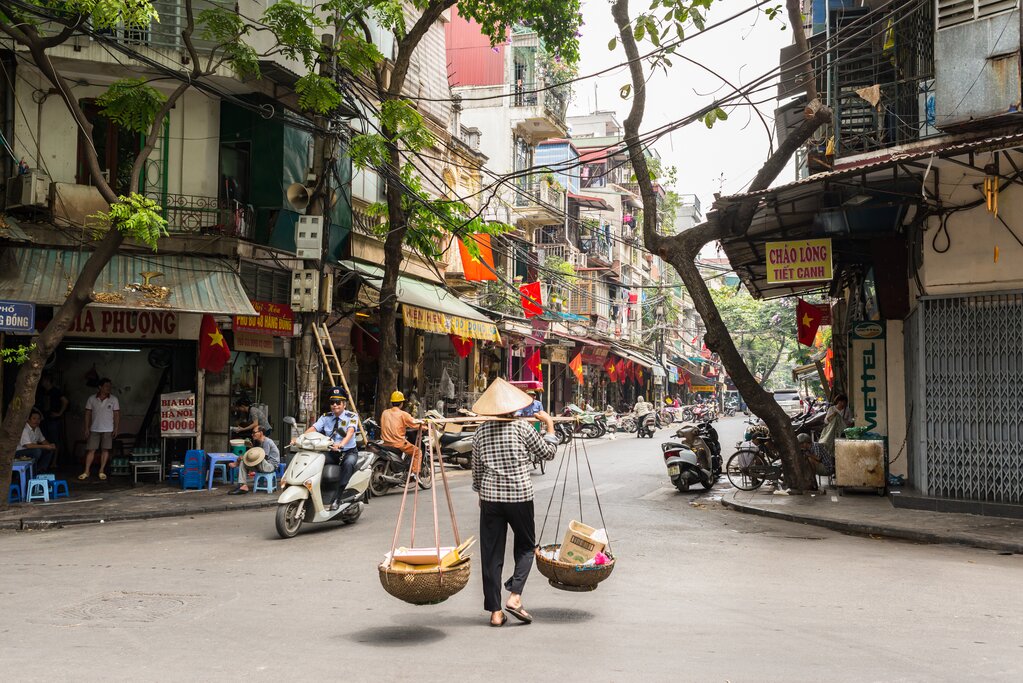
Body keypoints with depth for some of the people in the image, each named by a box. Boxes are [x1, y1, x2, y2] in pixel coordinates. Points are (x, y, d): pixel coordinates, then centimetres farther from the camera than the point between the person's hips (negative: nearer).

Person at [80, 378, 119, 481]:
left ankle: (101, 471, 10)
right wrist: (87, 428, 0)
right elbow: (88, 414, 5)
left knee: (105, 450, 1)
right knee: (91, 450, -1)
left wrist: (116, 428, -6)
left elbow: (116, 414, 1)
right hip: (94, 429, 0)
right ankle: (86, 472, 3)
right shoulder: (92, 399, 2)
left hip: (108, 430, 0)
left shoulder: (113, 399, 0)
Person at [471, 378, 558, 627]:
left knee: (492, 553, 7)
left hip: (490, 497, 2)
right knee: (525, 546, 15)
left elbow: (477, 469, 12)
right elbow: (547, 452, 5)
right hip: (519, 495, -2)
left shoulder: (481, 432, 4)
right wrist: (550, 425, 18)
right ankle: (514, 596, -3)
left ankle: (495, 611, 8)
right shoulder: (521, 427, -5)